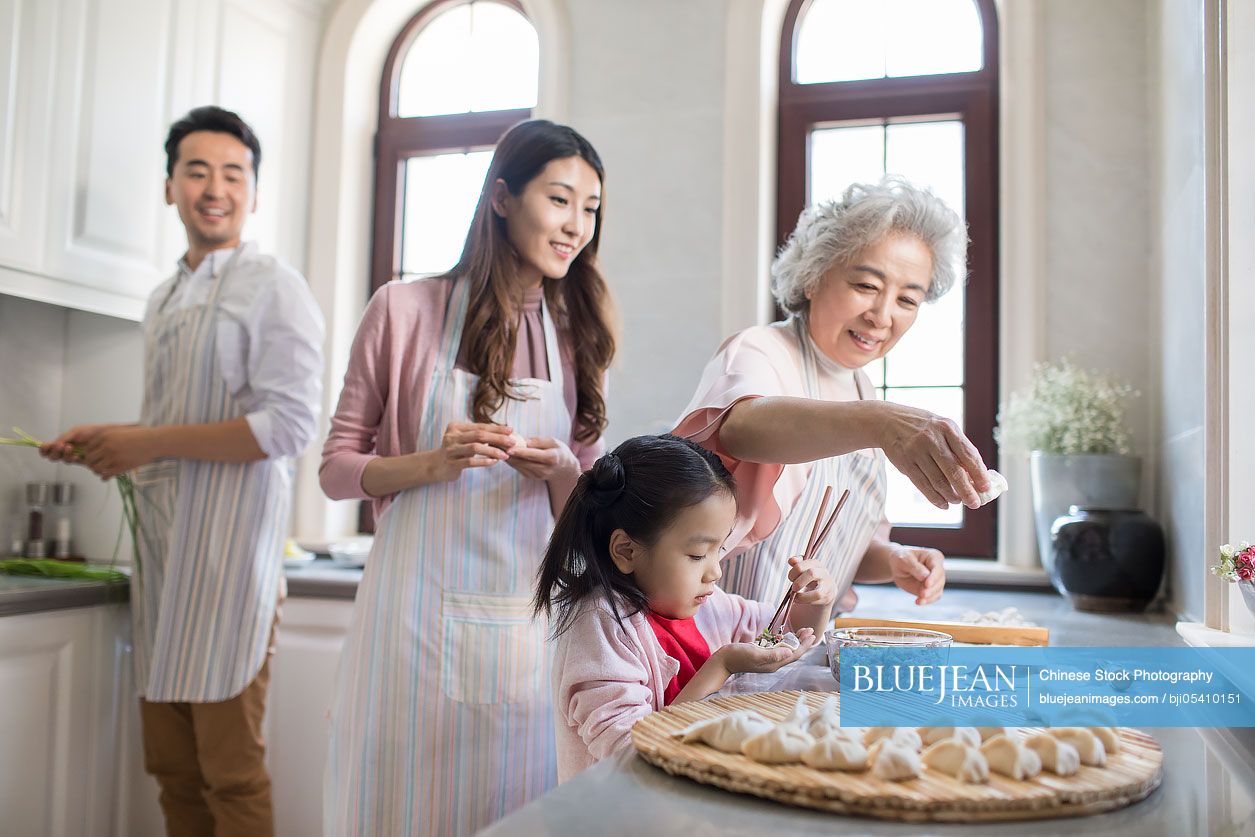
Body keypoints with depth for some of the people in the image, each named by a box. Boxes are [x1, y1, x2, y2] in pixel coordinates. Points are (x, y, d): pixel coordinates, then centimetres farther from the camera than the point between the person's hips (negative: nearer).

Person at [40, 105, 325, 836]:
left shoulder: (274, 289, -5)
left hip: (229, 553, -7)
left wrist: (152, 443, -13)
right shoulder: (165, 299, 20)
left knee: (231, 774, -1)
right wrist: (110, 441, 8)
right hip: (163, 547, 7)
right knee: (172, 766, 12)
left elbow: (288, 425, -15)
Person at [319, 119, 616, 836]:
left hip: (530, 617, 3)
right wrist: (432, 464, -15)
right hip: (420, 609, -2)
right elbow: (338, 467, 3)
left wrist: (559, 472, -10)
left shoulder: (579, 336, 9)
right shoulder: (406, 309, -1)